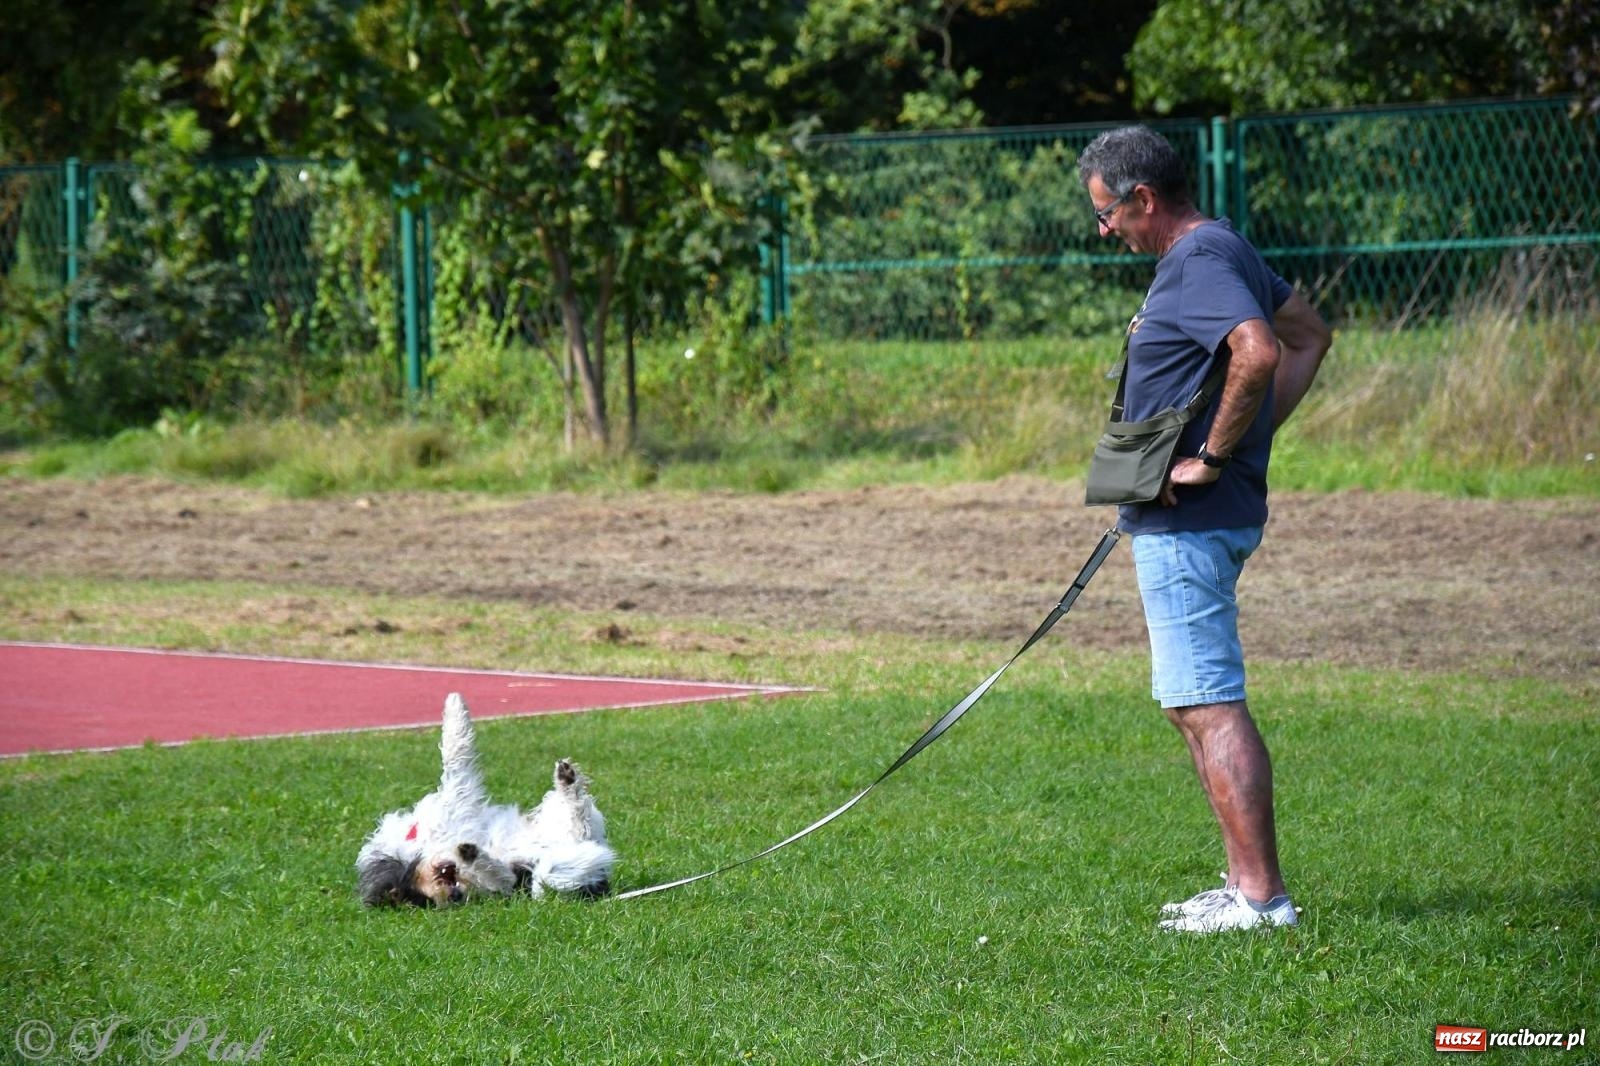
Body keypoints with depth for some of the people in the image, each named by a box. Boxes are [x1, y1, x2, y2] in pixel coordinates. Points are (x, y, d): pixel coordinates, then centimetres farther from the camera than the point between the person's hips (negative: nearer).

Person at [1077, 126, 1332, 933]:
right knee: (1192, 701, 16)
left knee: (1210, 705, -10)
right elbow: (1309, 337, 27)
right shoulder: (1220, 250, 16)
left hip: (1188, 524, -11)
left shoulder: (1199, 259, -16)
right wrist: (1253, 438, 18)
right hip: (1185, 521, 11)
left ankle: (1261, 894, -9)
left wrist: (1214, 455, -23)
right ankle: (1245, 879, 20)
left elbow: (1259, 353, -32)